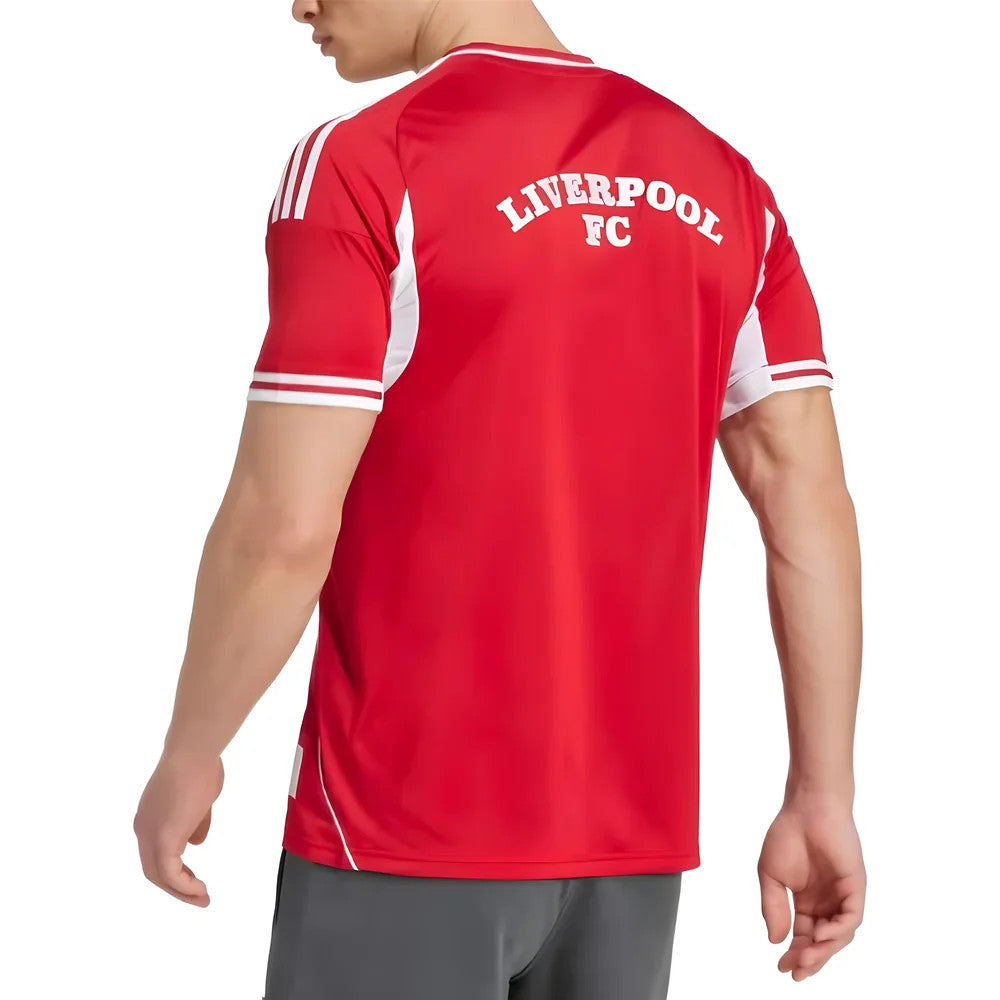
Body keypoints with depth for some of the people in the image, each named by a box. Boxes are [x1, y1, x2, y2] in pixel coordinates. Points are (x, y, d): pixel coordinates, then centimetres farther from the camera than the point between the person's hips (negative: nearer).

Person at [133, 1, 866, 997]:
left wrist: (188, 757, -1)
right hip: (633, 823, 6)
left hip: (407, 819, -5)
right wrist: (824, 795, 6)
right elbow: (811, 502, 3)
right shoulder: (721, 182, 6)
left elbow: (285, 527, -16)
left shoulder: (364, 164, -12)